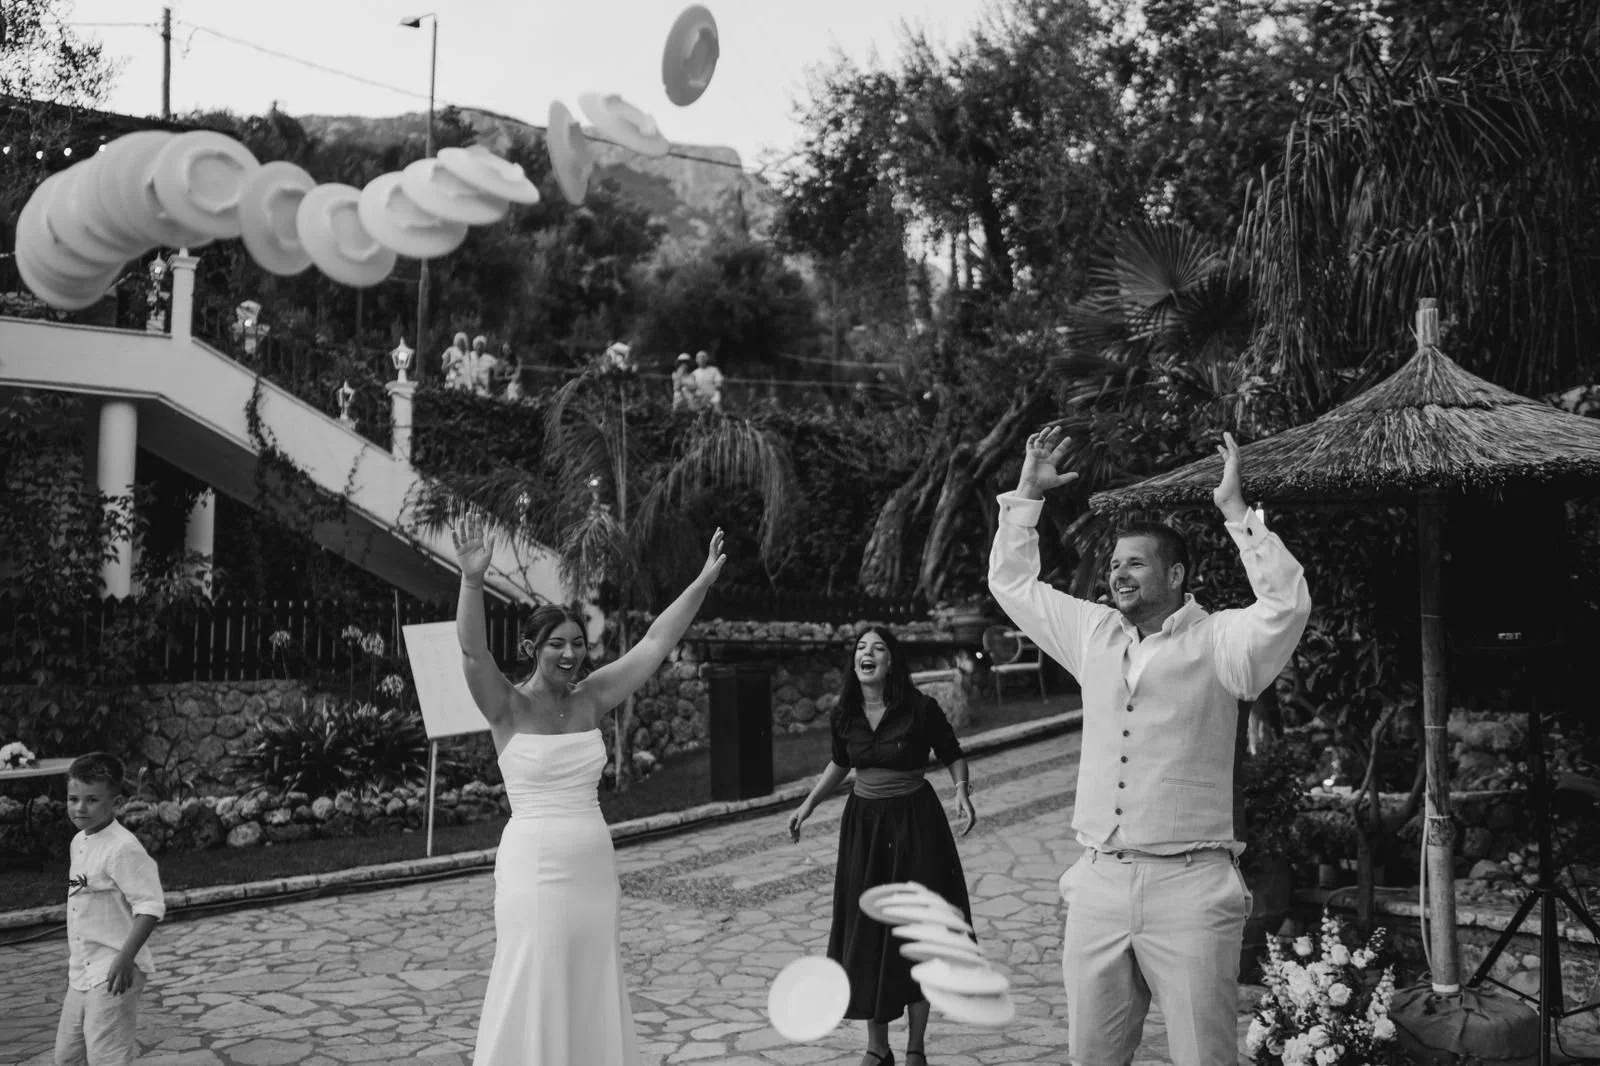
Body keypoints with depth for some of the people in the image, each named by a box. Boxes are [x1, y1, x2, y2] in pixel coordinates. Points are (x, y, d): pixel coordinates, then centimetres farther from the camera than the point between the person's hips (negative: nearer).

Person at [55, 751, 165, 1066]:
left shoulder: (123, 848, -20)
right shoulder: (79, 842, 8)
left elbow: (150, 906, -23)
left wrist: (125, 958, -29)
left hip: (112, 974, -9)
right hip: (82, 973, 9)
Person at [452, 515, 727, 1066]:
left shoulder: (591, 698, 6)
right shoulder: (508, 706, -6)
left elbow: (655, 643, 4)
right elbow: (472, 652, -23)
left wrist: (702, 582, 0)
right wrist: (472, 581, -38)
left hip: (594, 867, 5)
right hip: (534, 865, -5)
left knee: (593, 991, 12)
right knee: (534, 991, 0)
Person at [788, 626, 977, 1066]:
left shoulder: (921, 709, -14)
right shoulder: (844, 715, -2)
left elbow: (953, 754, -1)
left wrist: (961, 790, -19)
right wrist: (808, 804, 14)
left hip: (914, 823, -3)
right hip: (863, 824, 4)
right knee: (865, 932, 5)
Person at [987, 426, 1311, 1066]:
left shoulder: (1217, 642, -2)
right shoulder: (1093, 635, 13)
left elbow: (1287, 605, -20)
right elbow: (1011, 583, 21)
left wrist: (1237, 514, -19)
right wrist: (1027, 496, 17)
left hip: (1189, 886, -5)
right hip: (1099, 882, 5)